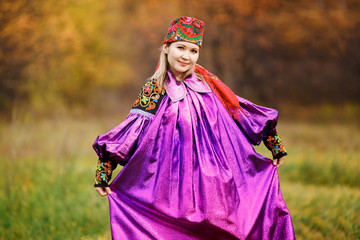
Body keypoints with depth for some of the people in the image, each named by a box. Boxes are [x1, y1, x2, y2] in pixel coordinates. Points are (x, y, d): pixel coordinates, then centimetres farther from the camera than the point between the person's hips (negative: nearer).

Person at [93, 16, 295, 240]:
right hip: (175, 186, -3)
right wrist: (103, 175, -12)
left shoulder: (208, 83, 6)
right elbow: (129, 132, -7)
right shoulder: (154, 89, -3)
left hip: (215, 180, 3)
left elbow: (240, 112, 13)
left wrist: (276, 146, 20)